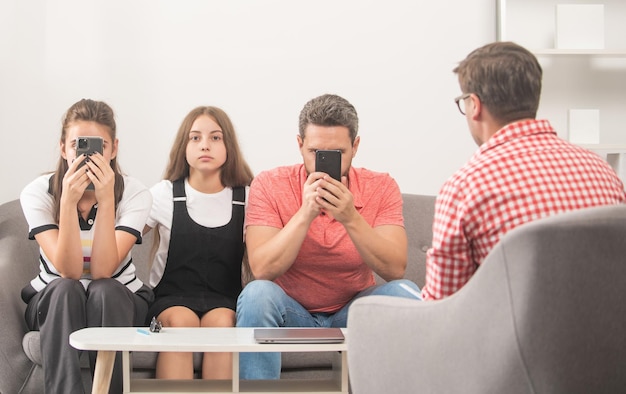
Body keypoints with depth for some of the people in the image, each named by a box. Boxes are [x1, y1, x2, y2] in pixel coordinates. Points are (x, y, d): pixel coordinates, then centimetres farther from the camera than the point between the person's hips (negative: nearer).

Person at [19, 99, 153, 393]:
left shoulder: (135, 194, -15)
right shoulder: (37, 193, -14)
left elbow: (102, 272, -25)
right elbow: (69, 272, -23)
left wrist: (105, 199, -33)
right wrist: (69, 201, -35)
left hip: (116, 302, 0)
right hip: (53, 303, 0)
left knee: (104, 291, -33)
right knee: (66, 290, -33)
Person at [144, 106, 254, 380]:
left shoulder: (246, 199, 7)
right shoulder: (164, 195, 7)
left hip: (225, 301, 0)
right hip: (171, 298, 0)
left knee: (221, 322, -33)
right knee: (181, 322, -34)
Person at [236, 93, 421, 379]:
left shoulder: (381, 187, -8)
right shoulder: (269, 185, -11)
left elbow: (395, 269, -20)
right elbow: (262, 270, -22)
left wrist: (350, 218, -33)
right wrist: (305, 214, -32)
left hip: (354, 312, 1)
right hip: (291, 311, -1)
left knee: (405, 293, -25)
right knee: (257, 294, -31)